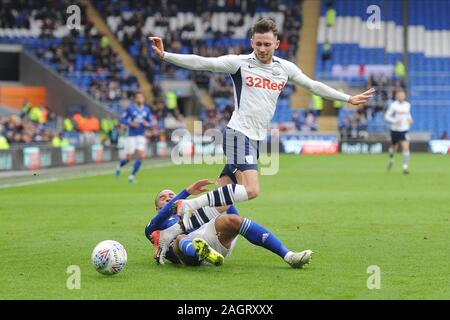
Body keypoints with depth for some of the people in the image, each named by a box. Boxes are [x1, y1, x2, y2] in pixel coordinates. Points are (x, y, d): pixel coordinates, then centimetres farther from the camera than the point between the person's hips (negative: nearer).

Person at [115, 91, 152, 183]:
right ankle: (119, 166, 32)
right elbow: (122, 119, -2)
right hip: (131, 136, -3)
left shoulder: (146, 110, 5)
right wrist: (130, 123, -18)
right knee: (129, 157, -2)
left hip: (141, 137, 3)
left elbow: (150, 122, 14)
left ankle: (132, 176, 2)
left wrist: (147, 124, -10)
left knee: (141, 156, -11)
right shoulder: (130, 109, -5)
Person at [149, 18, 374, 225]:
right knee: (252, 190, -24)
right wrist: (165, 56, -23)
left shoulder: (285, 68, 10)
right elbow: (202, 63, -12)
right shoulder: (240, 63, -6)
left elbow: (314, 86, 23)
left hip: (258, 139, 7)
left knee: (223, 193, 0)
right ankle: (192, 205, -20)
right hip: (239, 133, -6)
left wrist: (348, 98, 28)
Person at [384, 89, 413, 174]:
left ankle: (405, 167, -16)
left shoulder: (407, 105, 3)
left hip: (404, 130, 2)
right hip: (395, 130, -2)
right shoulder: (393, 105, -10)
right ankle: (391, 159, 49)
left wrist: (410, 119, 4)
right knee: (394, 147, 16)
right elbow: (386, 116, -9)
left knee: (406, 147, -16)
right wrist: (394, 121, -23)